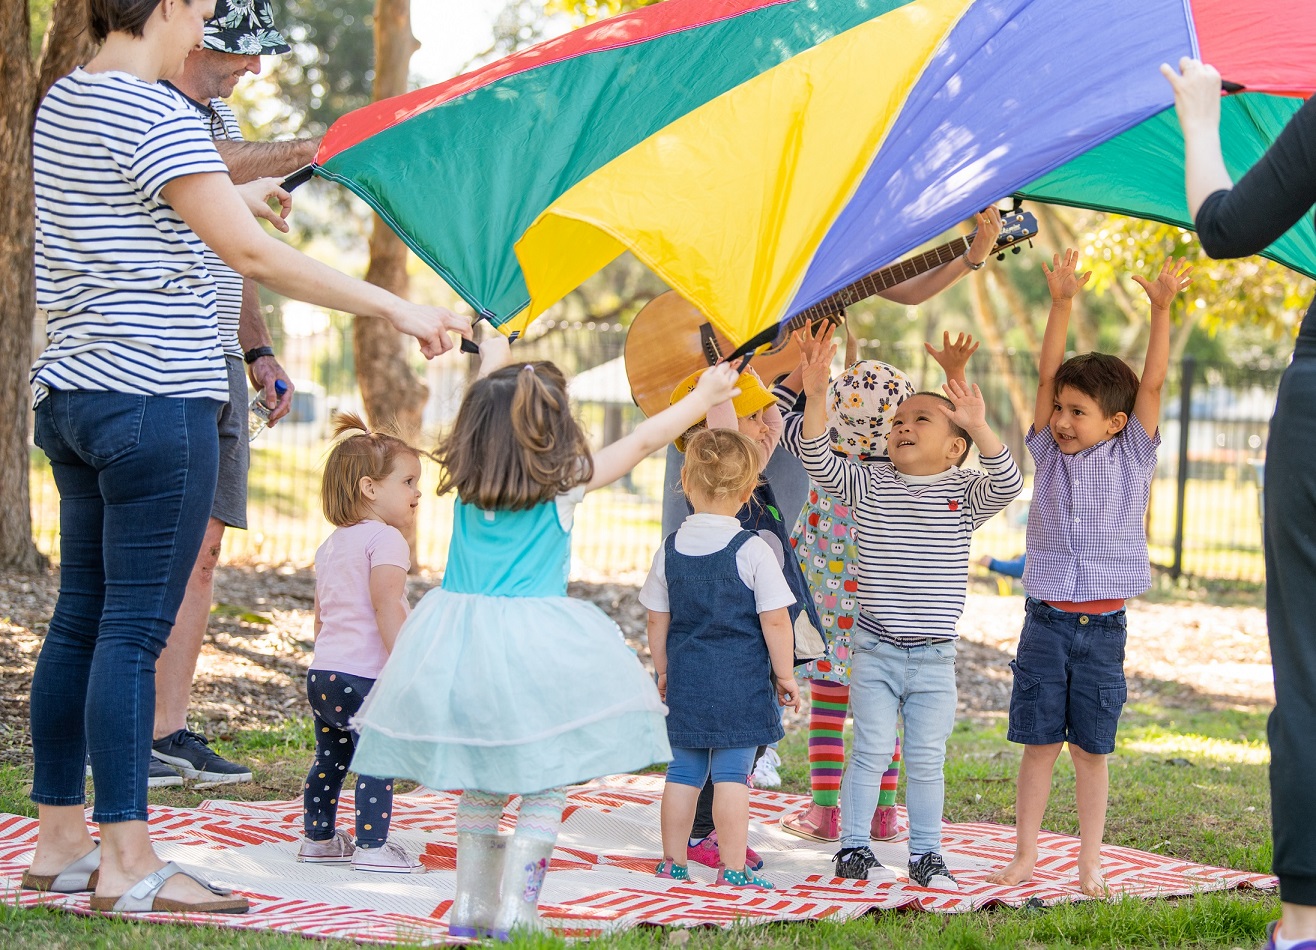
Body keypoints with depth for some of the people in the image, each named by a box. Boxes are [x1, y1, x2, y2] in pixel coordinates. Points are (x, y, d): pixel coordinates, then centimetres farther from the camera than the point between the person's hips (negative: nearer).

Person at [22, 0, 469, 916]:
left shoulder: (62, 103, 14)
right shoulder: (157, 115, -15)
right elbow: (255, 256, -20)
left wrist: (234, 197, 44)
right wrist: (396, 307, -16)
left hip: (71, 390, 10)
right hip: (155, 402, -9)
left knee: (81, 619, 13)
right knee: (135, 630, -7)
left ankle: (59, 840, 19)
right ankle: (127, 863, -4)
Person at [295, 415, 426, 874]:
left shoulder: (330, 545, 19)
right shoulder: (385, 539, -10)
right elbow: (386, 607, -21)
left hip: (321, 674, 9)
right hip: (362, 678, -9)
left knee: (330, 758, 20)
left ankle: (318, 837, 27)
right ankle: (372, 847, -6)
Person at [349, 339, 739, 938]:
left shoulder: (466, 480, 6)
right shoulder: (564, 485, -5)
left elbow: (482, 417, 26)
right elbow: (643, 441, 4)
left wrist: (492, 361, 46)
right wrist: (703, 398, 17)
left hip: (458, 642, 5)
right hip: (533, 648, -5)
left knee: (480, 784, 16)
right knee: (544, 786, 4)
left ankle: (471, 906, 19)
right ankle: (514, 911, -2)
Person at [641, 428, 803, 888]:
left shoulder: (670, 549, 2)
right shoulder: (752, 551, -11)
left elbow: (657, 621, 9)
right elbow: (775, 621, -10)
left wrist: (663, 671, 22)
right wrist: (785, 675, 1)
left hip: (685, 678, 4)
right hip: (741, 683, -4)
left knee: (683, 771, 12)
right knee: (732, 774, -2)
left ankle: (672, 860, 19)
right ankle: (733, 868, 0)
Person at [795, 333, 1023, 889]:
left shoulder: (963, 494, 0)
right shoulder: (869, 484, 2)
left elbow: (1007, 483, -18)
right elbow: (818, 461, -10)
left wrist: (978, 427, -32)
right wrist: (815, 398, -23)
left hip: (934, 656, 0)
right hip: (875, 650, 0)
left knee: (927, 759, 7)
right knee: (871, 750, 1)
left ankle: (926, 853, 17)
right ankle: (853, 846, 11)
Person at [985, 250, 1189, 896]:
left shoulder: (1132, 456, 2)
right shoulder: (1049, 452, 6)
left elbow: (1152, 382, -6)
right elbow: (1047, 374, -2)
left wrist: (1161, 309, -17)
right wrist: (1062, 303, -12)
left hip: (1102, 625, -1)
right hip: (1046, 621, 1)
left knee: (1091, 747, 4)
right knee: (1039, 741, 4)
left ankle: (1089, 865, 11)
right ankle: (1025, 856, 11)